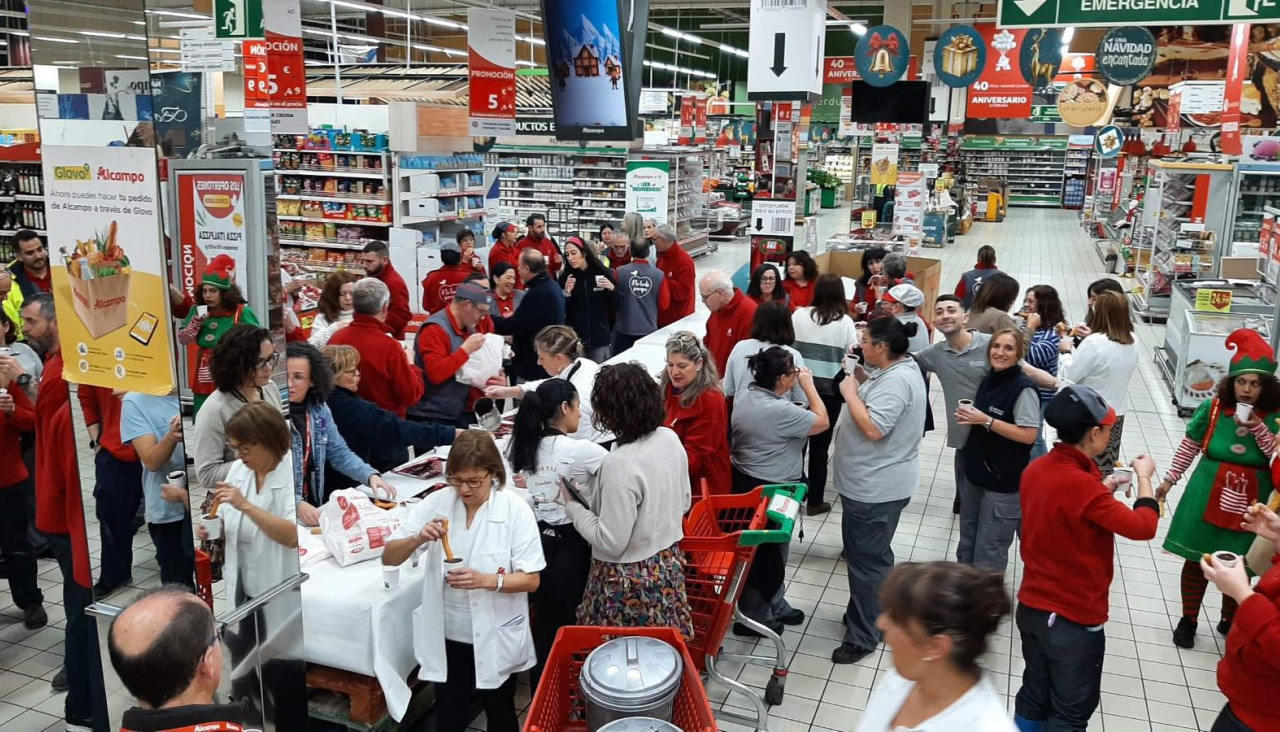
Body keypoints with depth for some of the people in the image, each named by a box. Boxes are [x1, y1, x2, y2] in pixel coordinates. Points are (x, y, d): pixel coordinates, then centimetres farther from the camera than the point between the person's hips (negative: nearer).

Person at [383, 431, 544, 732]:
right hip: (447, 635, 2)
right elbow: (389, 558, -5)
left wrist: (486, 580, -30)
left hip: (495, 637, -2)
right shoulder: (436, 503, -8)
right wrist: (418, 538, -25)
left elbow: (531, 580, -14)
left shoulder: (515, 510, -16)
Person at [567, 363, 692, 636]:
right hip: (669, 564, 8)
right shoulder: (670, 439, -4)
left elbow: (610, 542, -22)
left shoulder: (620, 464, -27)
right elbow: (683, 503, 9)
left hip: (629, 577, -8)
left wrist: (573, 506, -10)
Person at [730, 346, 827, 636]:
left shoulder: (747, 394, 1)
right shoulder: (778, 411, -29)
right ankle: (754, 618, 24)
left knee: (768, 551, 23)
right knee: (767, 553, 8)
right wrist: (809, 386, -8)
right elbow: (822, 421, -16)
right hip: (769, 490, -9)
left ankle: (774, 606, 40)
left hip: (745, 480, 9)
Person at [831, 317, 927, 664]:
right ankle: (873, 614, 38)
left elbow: (872, 427, -32)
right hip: (873, 482, 11)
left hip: (876, 488, -11)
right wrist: (859, 376, 6)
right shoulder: (900, 369, 9)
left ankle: (862, 635, 9)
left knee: (867, 558, -1)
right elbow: (876, 399, 16)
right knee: (872, 555, 23)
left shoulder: (897, 381, -25)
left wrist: (850, 392, -21)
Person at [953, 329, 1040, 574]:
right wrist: (969, 417, -2)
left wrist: (985, 420, -24)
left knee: (989, 551, 2)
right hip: (976, 472, 8)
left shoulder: (1023, 389, -18)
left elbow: (1028, 435, -22)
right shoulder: (989, 380, 7)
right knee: (967, 542, 21)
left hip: (1004, 480, -8)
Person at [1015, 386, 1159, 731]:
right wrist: (1144, 477, -5)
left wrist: (1101, 490, 13)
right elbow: (1142, 526, -20)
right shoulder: (1081, 484, -27)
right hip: (1074, 619, -7)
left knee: (1033, 697, 21)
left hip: (1030, 608, 7)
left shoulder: (1035, 470, -2)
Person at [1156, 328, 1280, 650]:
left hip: (1250, 503, 0)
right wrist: (1168, 481, 8)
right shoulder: (1212, 407, -5)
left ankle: (1230, 621, 34)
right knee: (1196, 559, 8)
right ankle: (1188, 619, 25)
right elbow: (1189, 447, 5)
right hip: (1208, 497, 0)